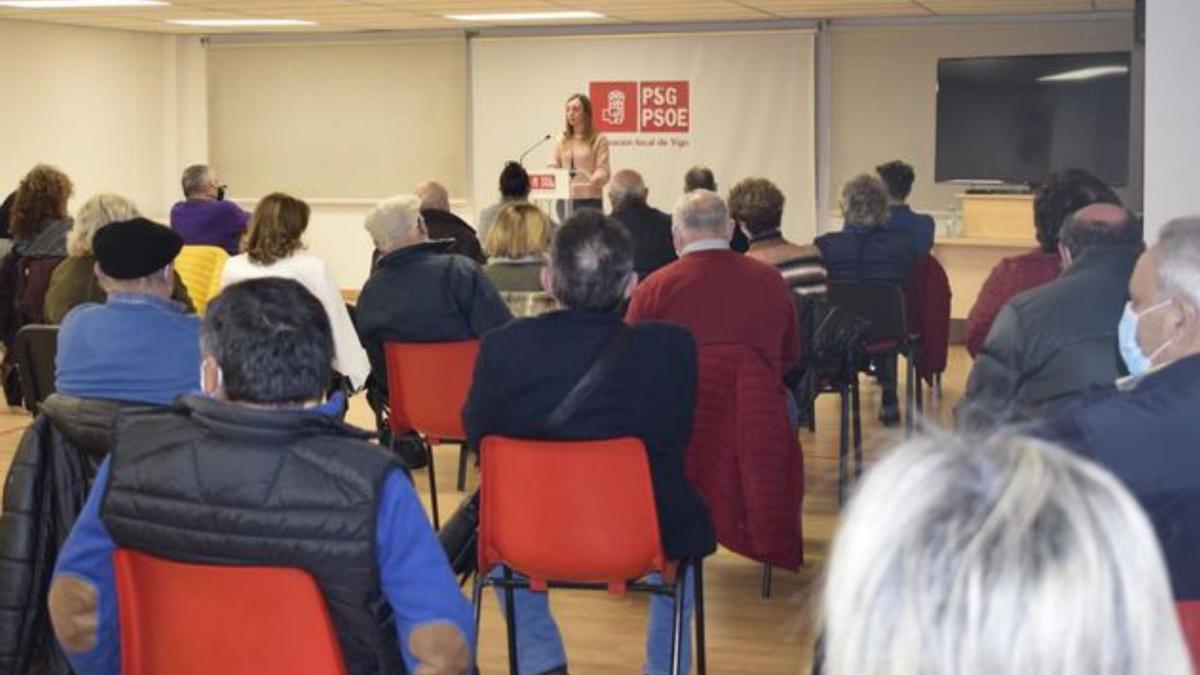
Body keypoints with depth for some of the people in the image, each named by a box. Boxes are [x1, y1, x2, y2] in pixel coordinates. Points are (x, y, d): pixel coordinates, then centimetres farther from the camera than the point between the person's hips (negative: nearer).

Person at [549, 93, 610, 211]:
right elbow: (553, 167, 10)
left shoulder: (599, 139, 0)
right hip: (564, 198, 4)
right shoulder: (562, 141, 14)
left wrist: (596, 179, -29)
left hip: (589, 199, -4)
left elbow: (603, 169, -7)